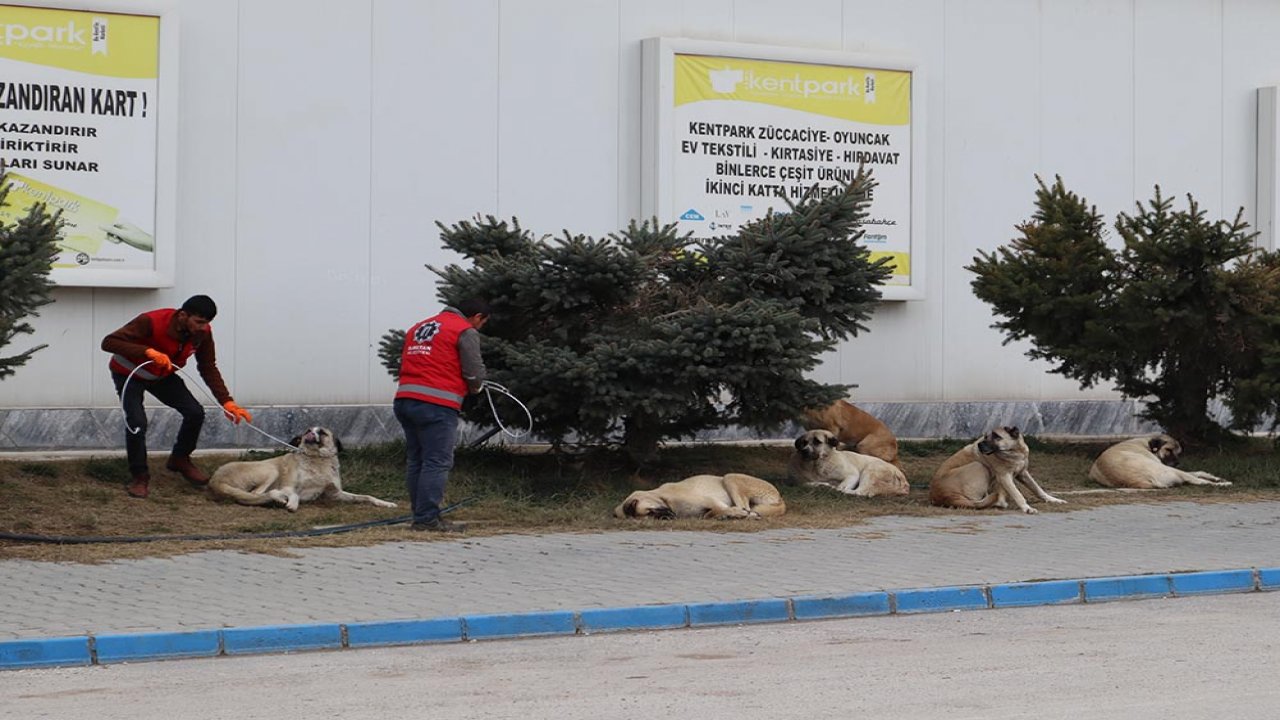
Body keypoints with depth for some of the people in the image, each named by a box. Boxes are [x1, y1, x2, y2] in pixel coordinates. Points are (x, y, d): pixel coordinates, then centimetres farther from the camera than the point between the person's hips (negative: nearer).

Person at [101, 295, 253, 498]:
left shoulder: (203, 332, -20)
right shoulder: (151, 322, -36)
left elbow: (209, 369, -10)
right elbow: (109, 342, -37)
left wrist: (227, 402, -22)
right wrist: (148, 351, -49)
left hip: (162, 375, 5)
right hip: (129, 374, -5)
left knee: (195, 412, -8)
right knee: (137, 421, -24)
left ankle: (180, 459, 19)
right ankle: (140, 477, -4)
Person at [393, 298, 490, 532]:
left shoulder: (418, 327, 24)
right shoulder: (466, 332, 0)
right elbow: (475, 373, -6)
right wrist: (475, 387, 17)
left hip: (404, 399, 8)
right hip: (437, 405, -8)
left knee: (415, 461, 11)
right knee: (437, 463, -7)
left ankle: (422, 515, 15)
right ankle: (427, 518, -12)